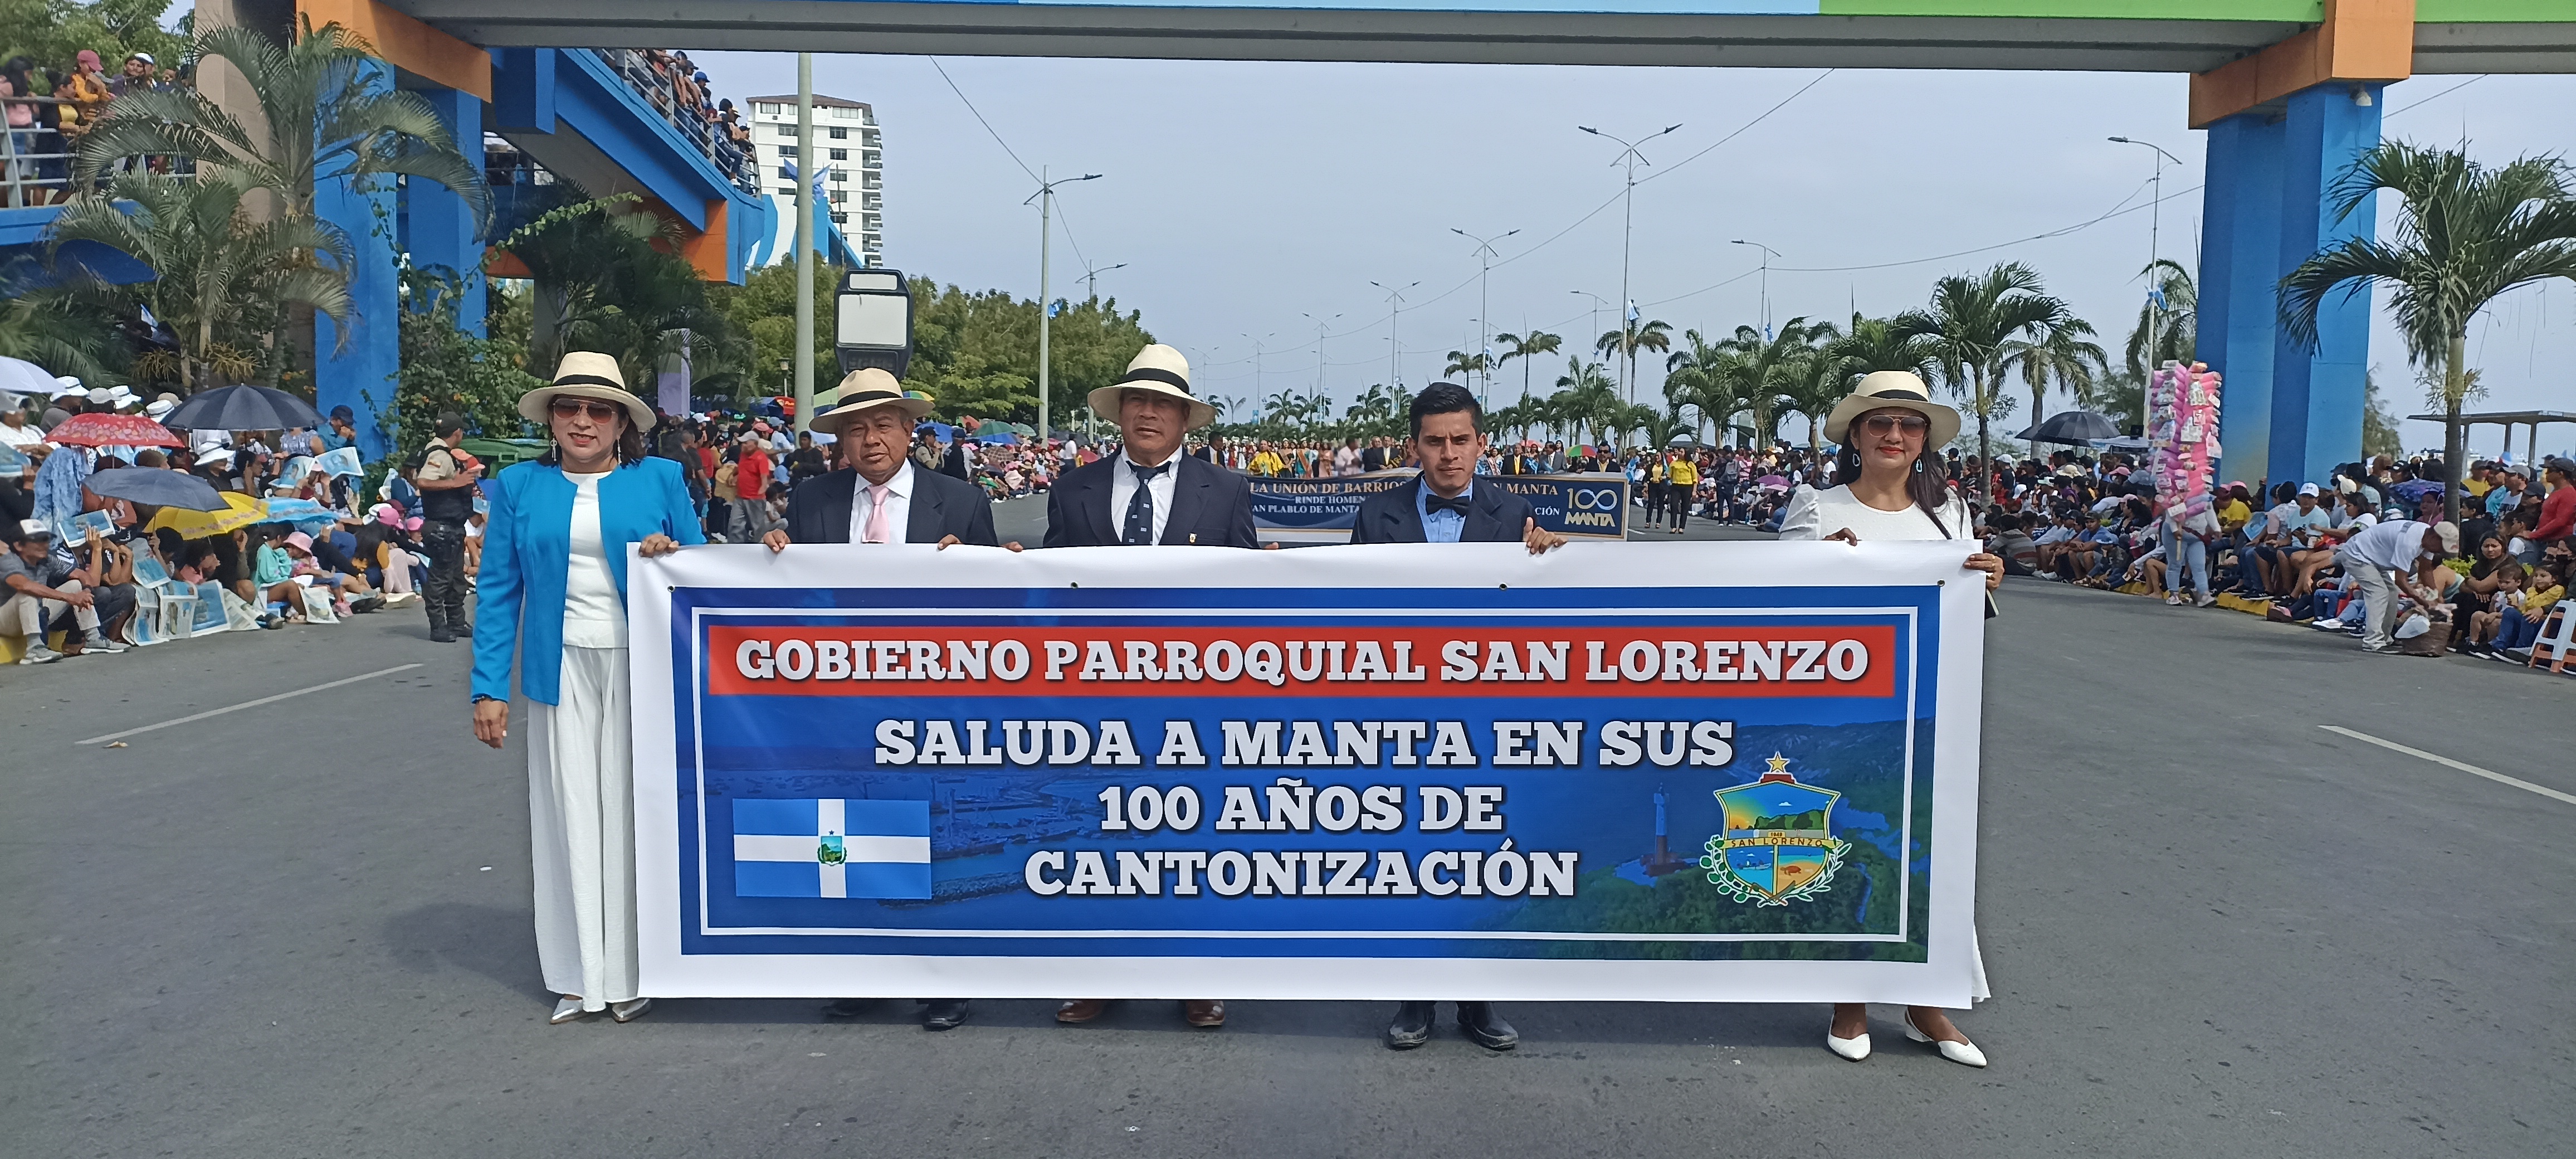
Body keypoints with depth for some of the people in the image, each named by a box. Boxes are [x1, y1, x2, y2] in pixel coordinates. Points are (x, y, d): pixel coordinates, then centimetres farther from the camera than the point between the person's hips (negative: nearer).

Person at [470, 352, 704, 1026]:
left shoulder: (660, 480, 6)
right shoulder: (520, 488, 8)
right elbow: (499, 591, 6)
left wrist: (669, 555, -12)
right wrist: (489, 688, 0)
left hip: (641, 669, -1)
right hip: (561, 672, 1)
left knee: (633, 813, 3)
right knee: (569, 815, 3)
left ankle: (632, 973, 13)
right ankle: (579, 976, 13)